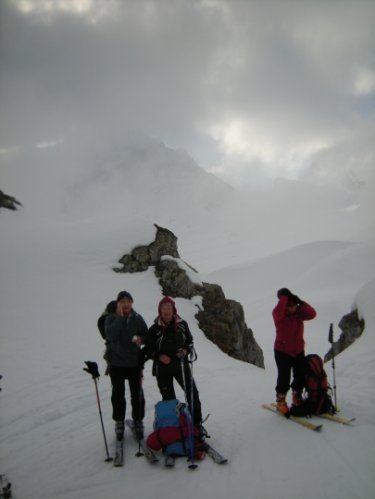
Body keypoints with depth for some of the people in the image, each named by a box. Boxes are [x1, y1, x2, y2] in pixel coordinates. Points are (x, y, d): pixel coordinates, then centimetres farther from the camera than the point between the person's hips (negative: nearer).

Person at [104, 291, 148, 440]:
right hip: (116, 362, -1)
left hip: (134, 362, 1)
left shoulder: (137, 318, -2)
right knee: (118, 394, 11)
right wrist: (120, 317, -22)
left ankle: (138, 421, 26)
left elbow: (147, 336, 3)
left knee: (137, 394, 9)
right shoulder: (111, 318, -5)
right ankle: (119, 422, 27)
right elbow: (110, 335, -22)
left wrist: (140, 338, -19)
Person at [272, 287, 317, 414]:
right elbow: (278, 313, -39)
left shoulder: (299, 313, -2)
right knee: (284, 378, -5)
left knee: (300, 377, 12)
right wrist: (284, 297, -33)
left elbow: (312, 314, -18)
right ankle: (280, 401, 15)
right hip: (282, 351, -5)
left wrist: (300, 302, -25)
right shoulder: (279, 314, -15)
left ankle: (296, 399, 32)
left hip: (298, 350, 5)